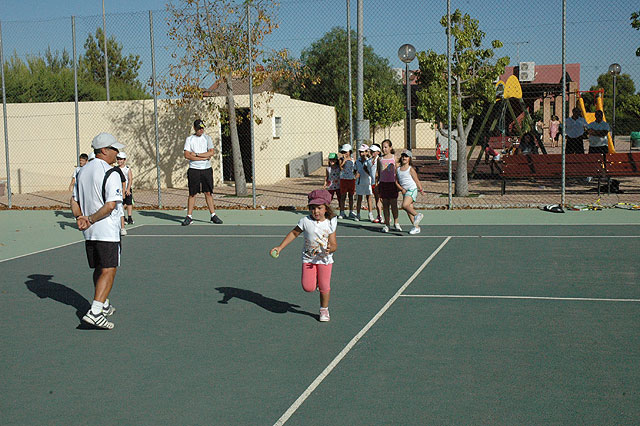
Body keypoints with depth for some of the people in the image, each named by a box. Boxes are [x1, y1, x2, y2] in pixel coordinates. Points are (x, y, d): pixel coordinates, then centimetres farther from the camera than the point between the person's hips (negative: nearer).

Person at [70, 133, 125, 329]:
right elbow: (110, 205, -21)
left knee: (99, 269, 19)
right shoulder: (111, 174, -13)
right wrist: (91, 220, -13)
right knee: (108, 270, -6)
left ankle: (103, 305, 31)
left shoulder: (82, 171, 12)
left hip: (89, 232, 8)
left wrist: (80, 218, -1)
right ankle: (95, 312, -15)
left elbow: (74, 200, 12)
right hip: (107, 231, -8)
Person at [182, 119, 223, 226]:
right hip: (194, 169, -1)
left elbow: (211, 153, -6)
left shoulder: (207, 138, 6)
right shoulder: (189, 139, 3)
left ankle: (213, 215, 9)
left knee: (208, 193, 4)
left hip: (206, 169, 1)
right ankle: (189, 216, 6)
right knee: (192, 194, 1)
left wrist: (196, 155, -11)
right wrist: (204, 158, -11)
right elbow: (187, 155, -8)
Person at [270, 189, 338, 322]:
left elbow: (334, 244, -6)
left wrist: (331, 248, -31)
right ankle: (315, 281, 28)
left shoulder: (330, 223, -8)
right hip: (308, 258, 1)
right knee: (308, 287, -8)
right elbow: (294, 233, 6)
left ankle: (324, 309, 26)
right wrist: (280, 247, 2)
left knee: (324, 287, 2)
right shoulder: (305, 221, -8)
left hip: (325, 259, 0)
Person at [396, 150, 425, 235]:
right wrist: (402, 189, -5)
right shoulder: (398, 169, 10)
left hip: (412, 189, -6)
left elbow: (417, 180, 2)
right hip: (405, 191, 6)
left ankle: (417, 215, -15)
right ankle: (416, 227, 13)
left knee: (405, 205, -27)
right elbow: (396, 181, 9)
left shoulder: (411, 169, -3)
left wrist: (421, 190, 4)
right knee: (409, 210, 6)